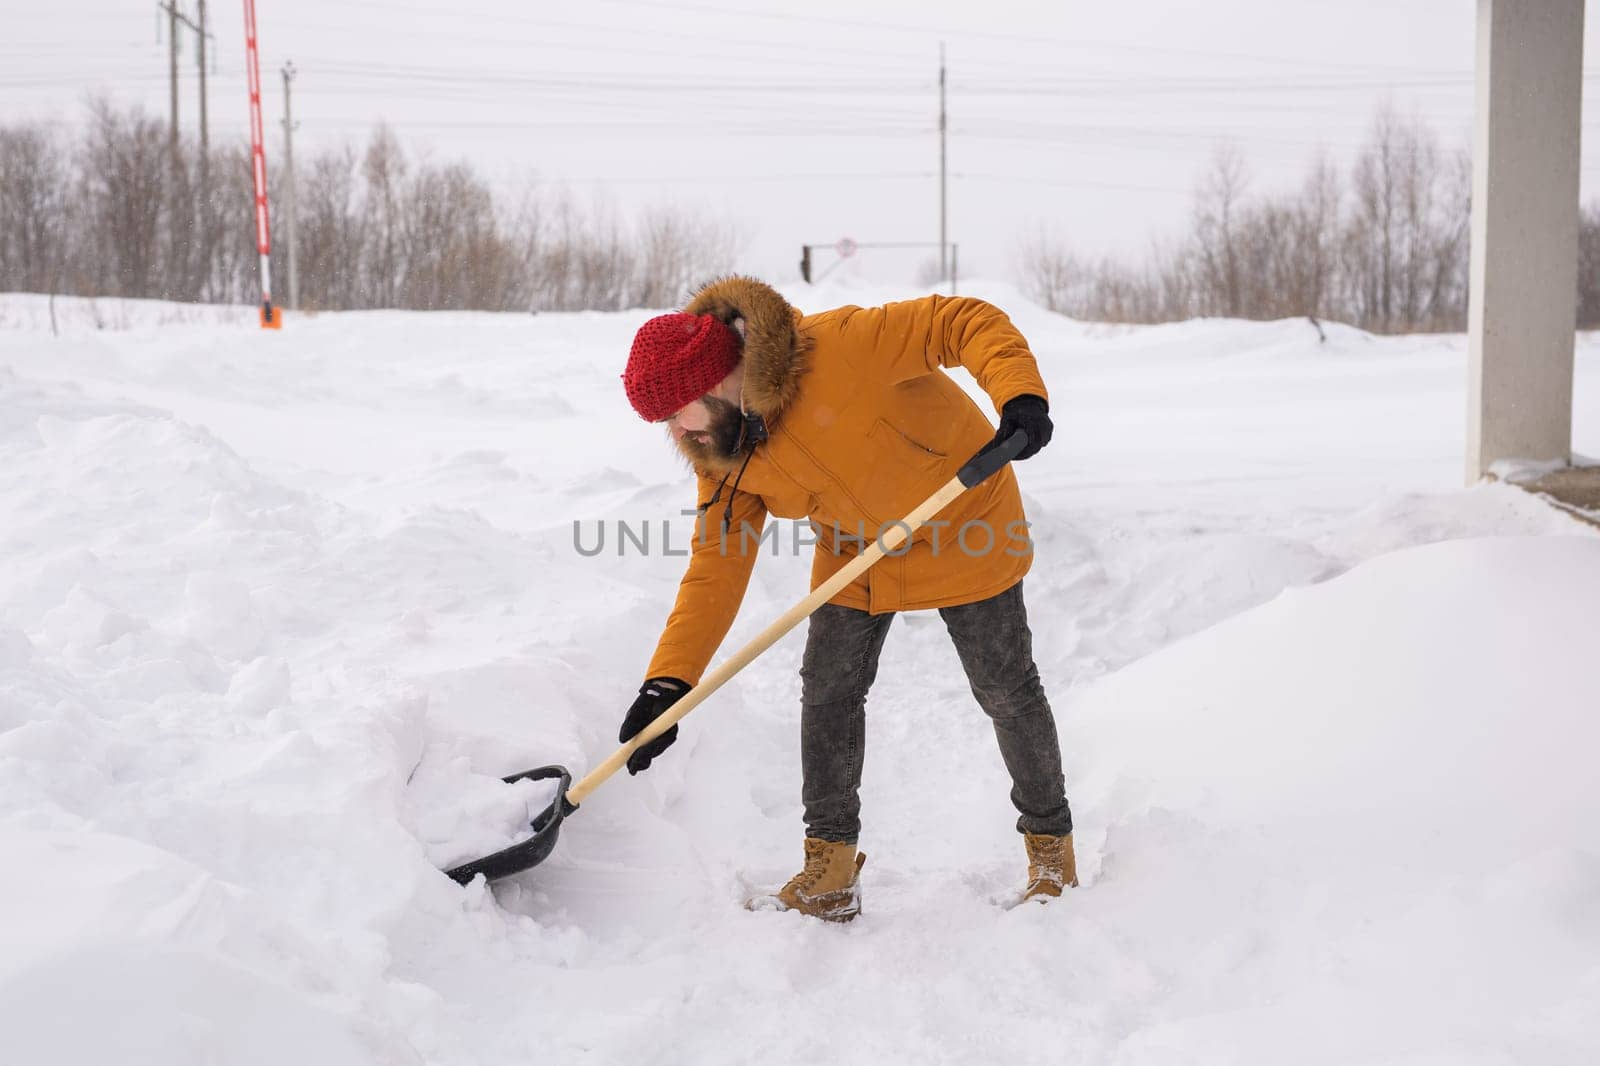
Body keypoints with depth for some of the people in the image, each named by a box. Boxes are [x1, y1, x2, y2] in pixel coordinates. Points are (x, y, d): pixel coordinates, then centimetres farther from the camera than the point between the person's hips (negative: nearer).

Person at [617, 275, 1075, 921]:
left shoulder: (835, 347, -35)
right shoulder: (723, 453, -12)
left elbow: (964, 322, -32)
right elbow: (716, 564, -12)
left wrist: (1019, 394, -49)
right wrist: (667, 682, -20)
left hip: (962, 525, -6)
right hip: (854, 549, 6)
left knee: (1006, 691, 5)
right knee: (826, 692, 2)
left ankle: (1052, 849, 25)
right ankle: (829, 878, 13)